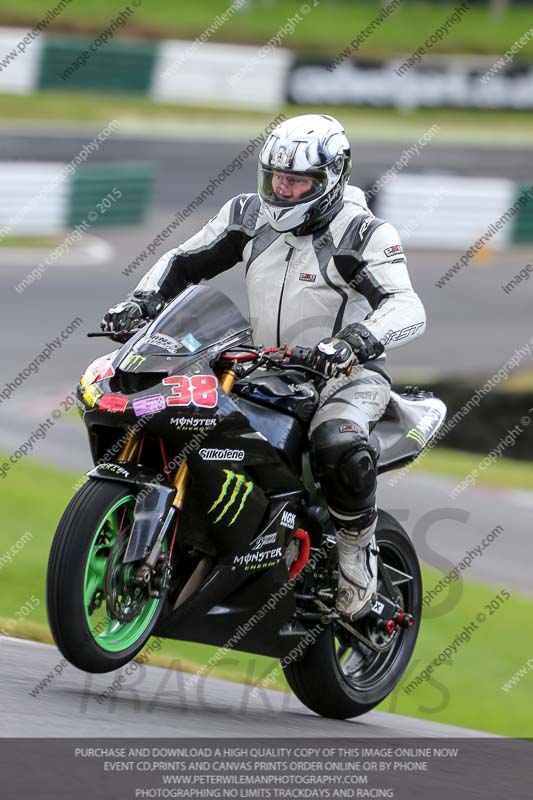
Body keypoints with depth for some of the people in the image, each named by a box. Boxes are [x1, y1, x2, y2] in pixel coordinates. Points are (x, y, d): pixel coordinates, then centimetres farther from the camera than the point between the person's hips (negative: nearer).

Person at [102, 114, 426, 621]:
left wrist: (355, 341, -48)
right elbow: (185, 261, 11)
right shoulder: (250, 215, 3)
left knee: (339, 448, -37)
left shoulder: (362, 233, -15)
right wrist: (142, 301, -9)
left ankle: (357, 558, -13)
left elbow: (408, 308, -28)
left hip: (346, 374, -6)